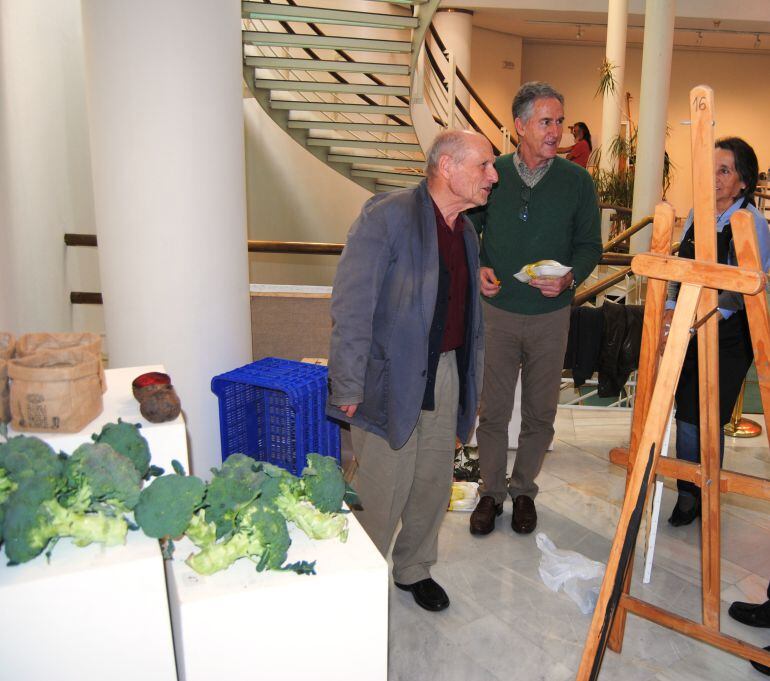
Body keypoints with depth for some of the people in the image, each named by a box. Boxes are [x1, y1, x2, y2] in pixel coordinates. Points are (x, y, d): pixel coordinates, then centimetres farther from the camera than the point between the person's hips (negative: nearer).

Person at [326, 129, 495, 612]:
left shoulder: (466, 230, 10)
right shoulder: (388, 216, -15)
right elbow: (351, 308, -18)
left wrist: (470, 384, 16)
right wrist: (348, 389, -19)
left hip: (446, 375, 7)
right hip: (392, 378, -7)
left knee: (434, 484, 18)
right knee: (383, 492, 3)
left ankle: (414, 568, 41)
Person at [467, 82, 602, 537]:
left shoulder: (578, 182, 0)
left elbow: (591, 246, 5)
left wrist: (569, 277, -15)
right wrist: (476, 268, -10)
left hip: (551, 315, 1)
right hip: (496, 311, 0)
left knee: (541, 412, 11)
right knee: (493, 409, 6)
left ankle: (524, 489, 31)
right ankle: (492, 491, 26)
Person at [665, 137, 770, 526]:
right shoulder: (698, 213, 5)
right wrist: (671, 310, -7)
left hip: (728, 336, -5)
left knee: (706, 420, 0)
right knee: (686, 414, 10)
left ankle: (704, 496, 23)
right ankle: (687, 493, 29)